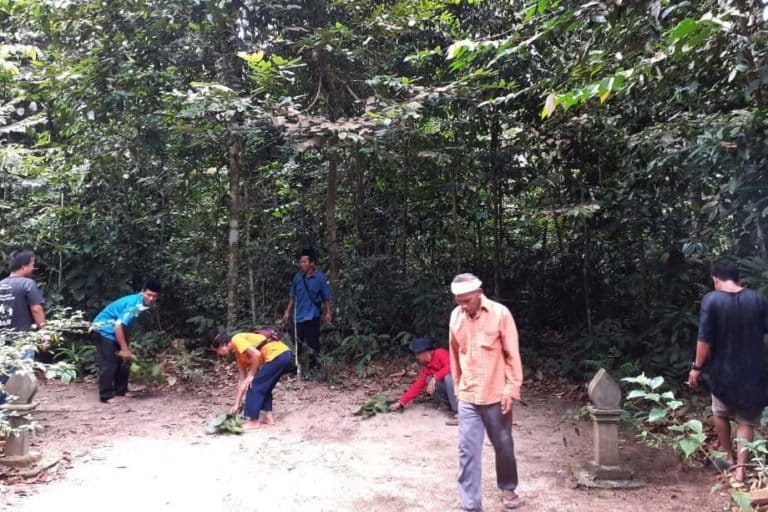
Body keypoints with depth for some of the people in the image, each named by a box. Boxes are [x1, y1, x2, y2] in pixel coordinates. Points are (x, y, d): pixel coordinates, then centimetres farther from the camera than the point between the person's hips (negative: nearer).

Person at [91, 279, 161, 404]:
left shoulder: (141, 304, 1)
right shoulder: (134, 304, -28)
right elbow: (118, 326, -31)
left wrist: (127, 347, 14)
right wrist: (125, 349, -27)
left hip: (114, 331, 10)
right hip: (104, 330, -10)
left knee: (123, 362, 11)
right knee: (109, 364, -10)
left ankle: (121, 391, 20)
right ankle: (107, 396, -4)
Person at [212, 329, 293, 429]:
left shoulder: (236, 340, -2)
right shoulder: (239, 354, 24)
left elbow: (256, 354, -16)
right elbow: (242, 381, 25)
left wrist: (251, 376, -4)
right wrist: (237, 404, 25)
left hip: (277, 355, -10)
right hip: (284, 354, 10)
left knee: (254, 385, 0)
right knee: (264, 387, 22)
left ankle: (253, 421, 6)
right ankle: (269, 417, 24)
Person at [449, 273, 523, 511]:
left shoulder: (500, 314, -12)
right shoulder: (456, 316, 0)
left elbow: (512, 354, -8)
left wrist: (512, 388, -11)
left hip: (496, 395, -2)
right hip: (467, 398, 2)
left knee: (504, 447, 15)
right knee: (467, 452, 0)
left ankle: (508, 489, 39)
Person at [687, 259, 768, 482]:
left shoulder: (711, 300, -12)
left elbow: (705, 338, -14)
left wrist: (697, 367, -6)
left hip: (722, 369, -1)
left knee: (721, 414, 22)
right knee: (746, 421, 10)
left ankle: (729, 457, 33)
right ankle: (740, 469, 4)